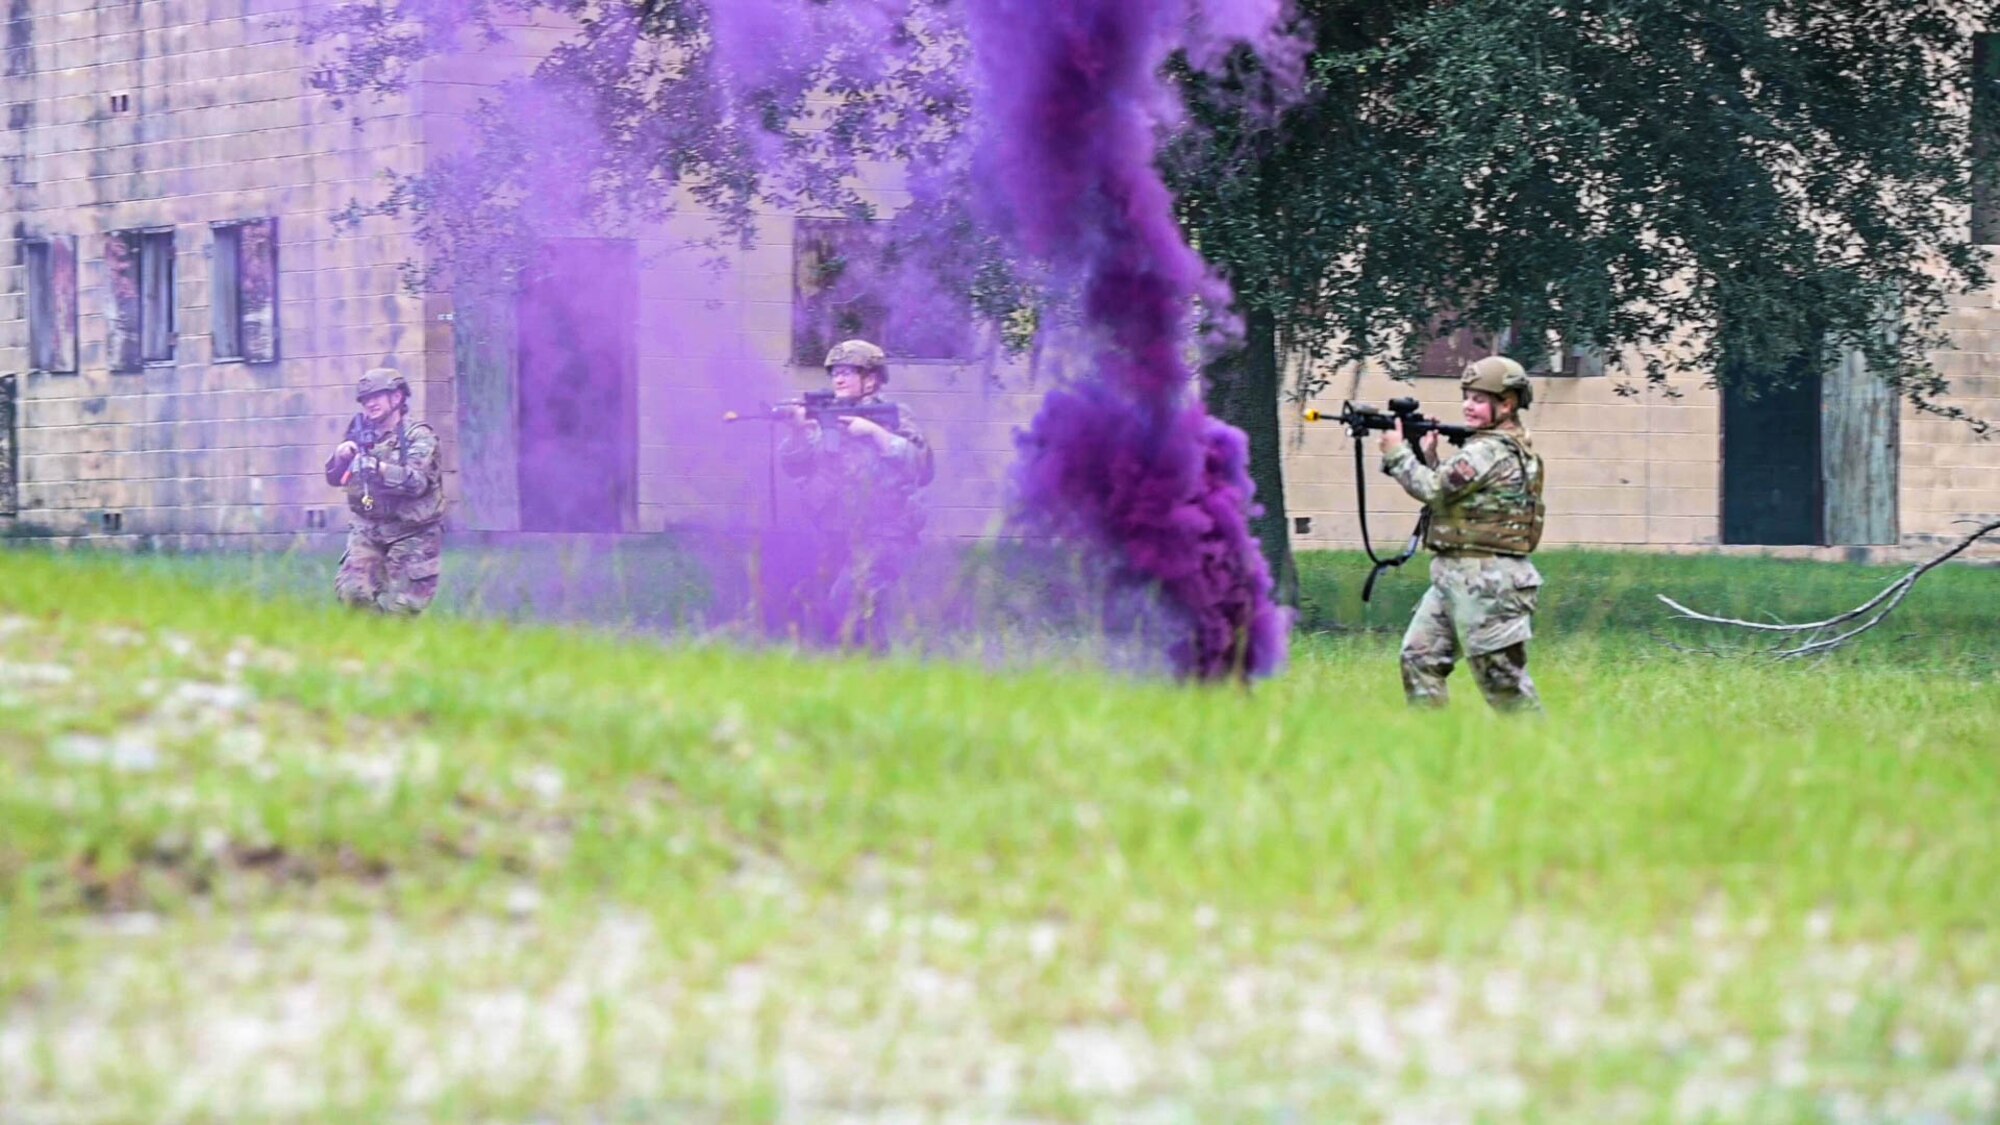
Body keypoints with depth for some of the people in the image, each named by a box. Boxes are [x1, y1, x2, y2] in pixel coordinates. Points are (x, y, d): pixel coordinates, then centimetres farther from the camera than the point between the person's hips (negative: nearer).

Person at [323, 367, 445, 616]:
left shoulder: (418, 437, -4)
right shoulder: (363, 435, 11)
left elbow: (416, 482, -18)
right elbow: (335, 478, 8)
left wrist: (378, 468, -31)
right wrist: (340, 455, -14)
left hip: (411, 536, -4)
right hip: (367, 532, 4)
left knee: (403, 605, -8)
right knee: (352, 590, -12)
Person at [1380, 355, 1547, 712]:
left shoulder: (1492, 451, -15)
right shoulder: (1510, 448, 17)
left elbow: (1433, 489, -17)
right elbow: (1449, 492, 22)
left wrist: (1397, 453, -5)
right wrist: (1430, 458, 9)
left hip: (1485, 584, -10)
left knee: (1501, 675, -7)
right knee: (1419, 657, 8)